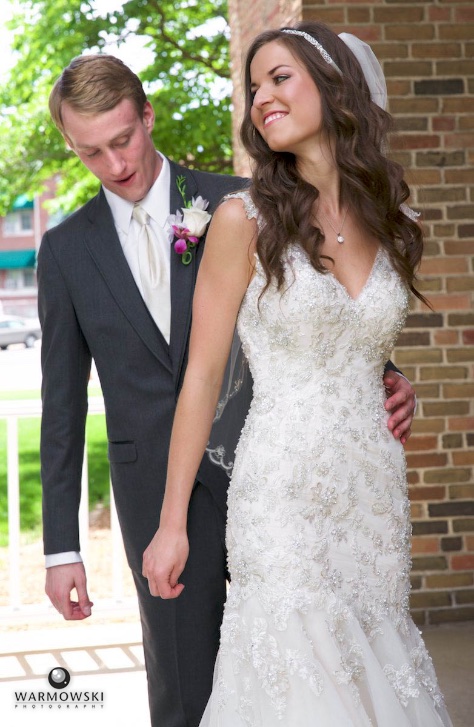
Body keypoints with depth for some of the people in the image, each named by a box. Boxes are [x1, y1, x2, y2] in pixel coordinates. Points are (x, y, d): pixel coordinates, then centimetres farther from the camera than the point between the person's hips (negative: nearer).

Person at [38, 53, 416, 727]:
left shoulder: (240, 203, 1)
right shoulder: (67, 248, 5)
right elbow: (64, 401, 7)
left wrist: (381, 384, -15)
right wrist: (62, 546, 5)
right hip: (159, 496, 1)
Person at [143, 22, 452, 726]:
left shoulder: (392, 221, 8)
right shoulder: (246, 218, -6)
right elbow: (202, 376, -6)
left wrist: (394, 388, 7)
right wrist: (171, 524, -6)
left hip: (377, 490, 5)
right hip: (285, 496, -5)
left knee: (375, 667, 10)